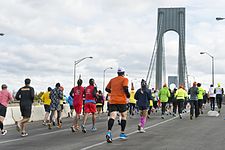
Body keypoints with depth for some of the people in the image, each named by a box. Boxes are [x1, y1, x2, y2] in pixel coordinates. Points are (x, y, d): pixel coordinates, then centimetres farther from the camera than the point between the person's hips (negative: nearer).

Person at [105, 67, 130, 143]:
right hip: (121, 101, -3)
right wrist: (128, 95, 2)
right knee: (123, 116, 15)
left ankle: (109, 132, -30)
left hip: (112, 101, 3)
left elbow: (107, 89, 16)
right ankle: (122, 133, 18)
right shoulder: (124, 79, 0)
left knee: (112, 116, -7)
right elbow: (125, 88, -15)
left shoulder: (112, 80, 14)